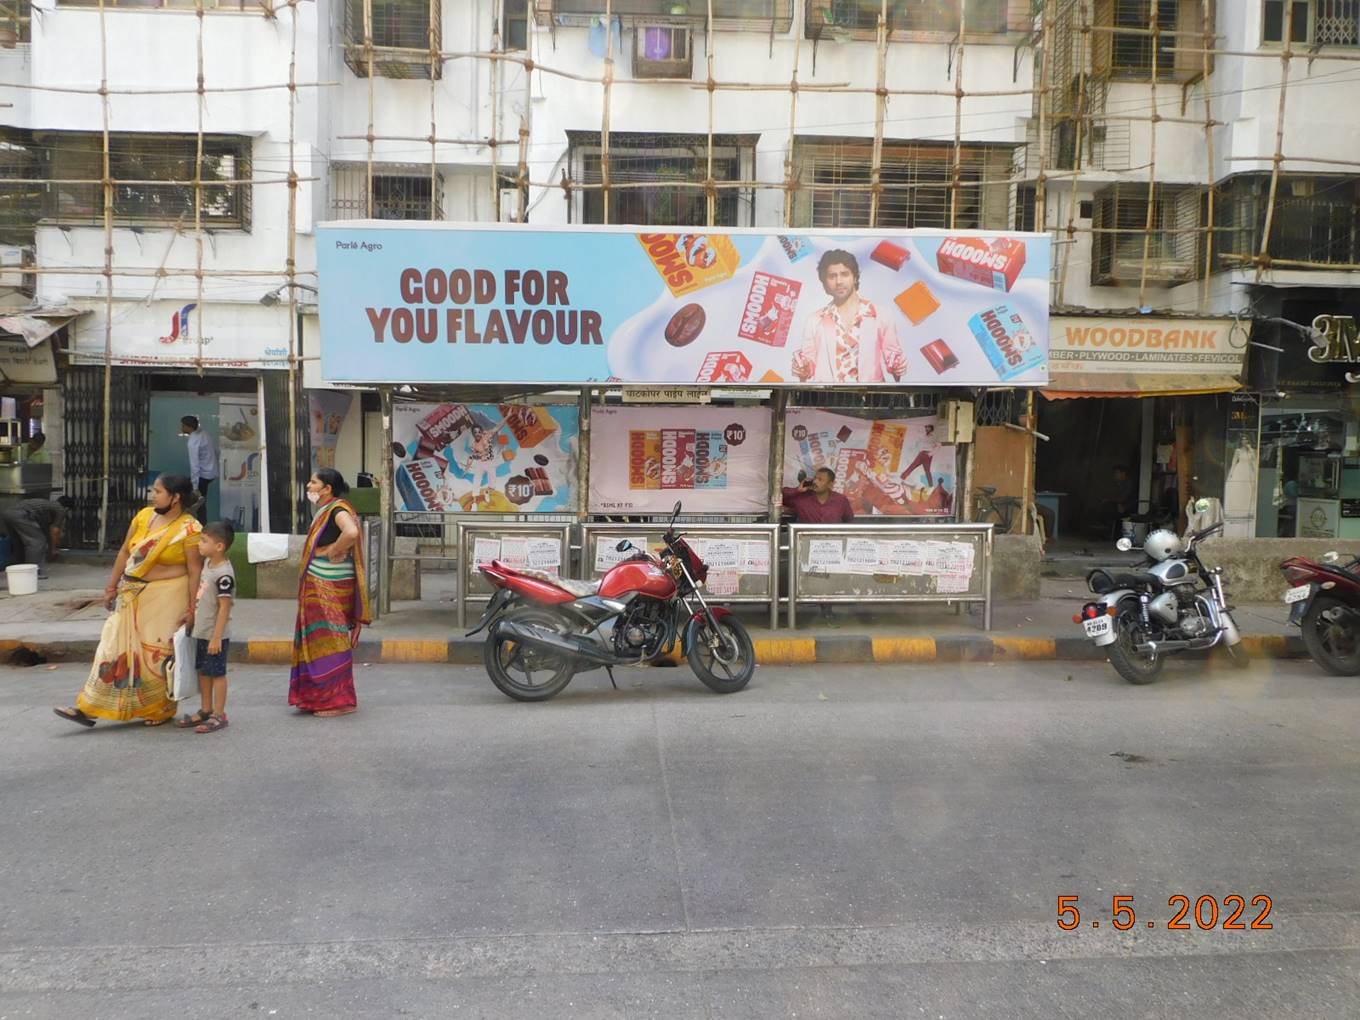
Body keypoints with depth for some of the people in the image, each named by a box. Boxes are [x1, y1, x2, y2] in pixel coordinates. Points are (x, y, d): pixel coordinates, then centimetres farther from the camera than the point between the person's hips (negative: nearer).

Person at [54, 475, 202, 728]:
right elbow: (125, 552, 12)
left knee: (160, 652, 3)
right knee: (115, 646, 7)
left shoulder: (189, 529, -13)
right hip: (132, 595, 6)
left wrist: (191, 608, -14)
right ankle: (89, 708, 13)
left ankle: (162, 709, 21)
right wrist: (112, 587, 11)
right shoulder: (144, 516, 6)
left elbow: (195, 571, -13)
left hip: (167, 598, -6)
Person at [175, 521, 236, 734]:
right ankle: (205, 710, 30)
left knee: (217, 673, 1)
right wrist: (192, 613, 23)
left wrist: (216, 637, -21)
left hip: (215, 635, -9)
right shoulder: (208, 562, 6)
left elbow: (224, 608, -22)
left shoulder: (224, 574, -22)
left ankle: (219, 715, 10)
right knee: (203, 672, 18)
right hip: (202, 631, 9)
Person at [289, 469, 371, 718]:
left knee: (329, 641, -3)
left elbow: (351, 532, -36)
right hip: (320, 587, 10)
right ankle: (320, 697, 24)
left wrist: (332, 551, -23)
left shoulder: (338, 509, -15)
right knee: (320, 640, 15)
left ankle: (338, 700, 5)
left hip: (330, 587, -10)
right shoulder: (326, 510, 14)